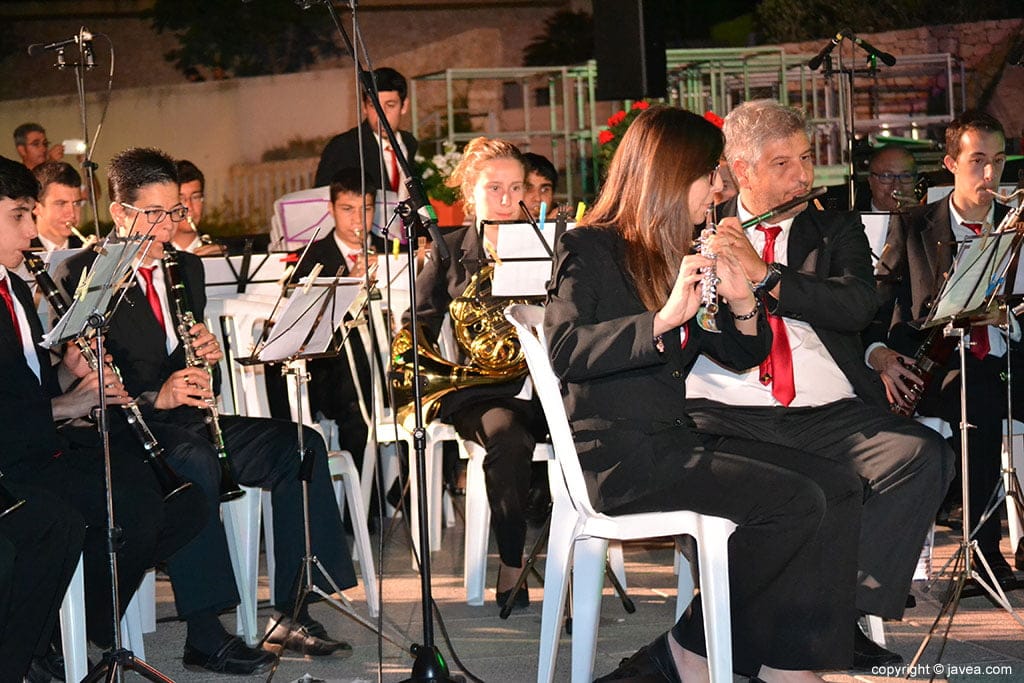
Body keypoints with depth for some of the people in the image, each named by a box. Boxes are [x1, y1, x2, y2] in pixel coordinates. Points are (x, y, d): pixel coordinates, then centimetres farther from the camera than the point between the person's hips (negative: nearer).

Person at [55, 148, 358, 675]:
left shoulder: (186, 267, 16)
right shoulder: (80, 276, -6)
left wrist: (207, 353, -3)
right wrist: (154, 395, -26)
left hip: (186, 420, 7)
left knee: (300, 445, -12)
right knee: (195, 463, -37)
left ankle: (290, 613, -10)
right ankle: (203, 636, -34)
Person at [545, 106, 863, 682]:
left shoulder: (680, 257, 19)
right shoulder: (590, 249, -3)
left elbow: (741, 355, 20)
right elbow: (565, 350, -19)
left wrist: (742, 303, -2)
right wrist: (664, 317, -27)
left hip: (675, 441, 8)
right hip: (616, 453, -8)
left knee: (840, 488, -8)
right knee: (794, 503, -22)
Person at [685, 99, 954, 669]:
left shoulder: (837, 228, 18)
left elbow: (860, 306, -2)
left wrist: (764, 274, -11)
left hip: (830, 413, 2)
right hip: (725, 411, -2)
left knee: (926, 455, -25)